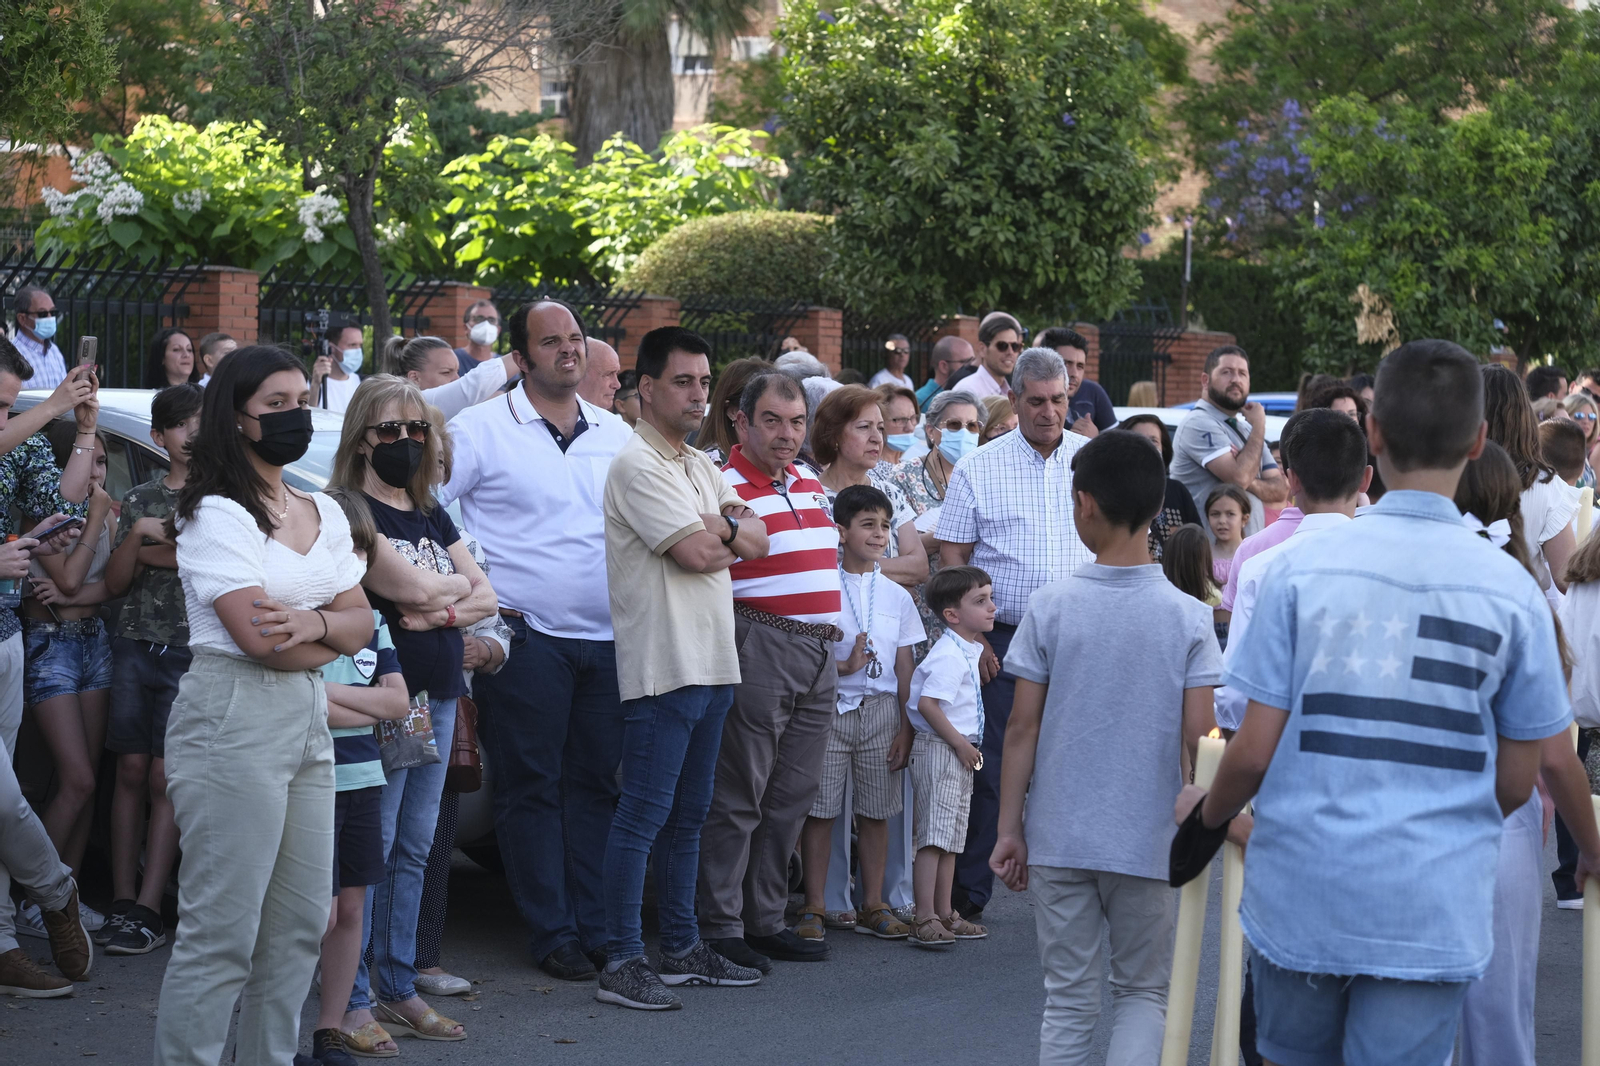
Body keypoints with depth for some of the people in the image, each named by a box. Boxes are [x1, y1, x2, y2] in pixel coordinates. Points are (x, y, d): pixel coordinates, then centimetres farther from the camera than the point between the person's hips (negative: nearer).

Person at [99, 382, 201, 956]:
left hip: (191, 651, -3)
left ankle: (148, 910, -6)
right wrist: (138, 536, -6)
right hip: (136, 645, 3)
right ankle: (122, 901, 4)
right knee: (132, 770, 1)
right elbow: (115, 583, 11)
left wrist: (153, 556, -6)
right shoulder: (139, 499, 15)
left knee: (164, 777, -7)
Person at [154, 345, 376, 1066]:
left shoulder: (323, 512, 16)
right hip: (233, 721, -8)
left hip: (309, 721, 8)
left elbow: (361, 623, 9)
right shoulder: (216, 514, -8)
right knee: (221, 934, -7)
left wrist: (315, 623, -13)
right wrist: (332, 637, 1)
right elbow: (259, 638, -17)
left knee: (300, 925, 9)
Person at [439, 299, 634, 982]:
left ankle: (597, 927, 15)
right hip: (526, 636, -4)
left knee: (596, 784, 8)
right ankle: (552, 933, 8)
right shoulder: (482, 429, -3)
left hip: (609, 637, 4)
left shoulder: (616, 434, 12)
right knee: (532, 788, 1)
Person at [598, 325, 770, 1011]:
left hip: (712, 663, 9)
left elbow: (758, 543, 10)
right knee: (644, 815, -8)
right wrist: (732, 530, 2)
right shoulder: (638, 466, -10)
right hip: (663, 664, -9)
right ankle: (622, 963, -5)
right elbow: (697, 553, -17)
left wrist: (722, 526, -9)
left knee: (687, 815, 14)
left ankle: (681, 948, 22)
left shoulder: (701, 467, 18)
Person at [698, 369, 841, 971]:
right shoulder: (724, 486, -9)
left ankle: (766, 919, 19)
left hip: (819, 651, 8)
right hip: (758, 646, -8)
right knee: (738, 796, -4)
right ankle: (719, 928, 3)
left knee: (792, 797, 11)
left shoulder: (811, 486, 17)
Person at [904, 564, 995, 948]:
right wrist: (961, 743, -18)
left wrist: (966, 745, 17)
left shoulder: (970, 650, 14)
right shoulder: (950, 655, -18)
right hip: (939, 750, -10)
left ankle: (945, 914, 21)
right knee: (934, 835, -10)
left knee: (951, 836, 14)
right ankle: (924, 919, -10)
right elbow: (928, 704, -25)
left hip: (960, 750, 10)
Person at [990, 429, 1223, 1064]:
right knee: (1143, 993, 13)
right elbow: (1196, 739, -6)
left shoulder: (1050, 608, -6)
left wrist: (1010, 828, 5)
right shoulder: (1188, 618, -5)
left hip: (1059, 839, 0)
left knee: (1068, 999, 11)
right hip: (1147, 843, 0)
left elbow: (1023, 727, -3)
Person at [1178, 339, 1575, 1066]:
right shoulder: (1513, 592, -5)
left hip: (1300, 895, 1)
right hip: (1433, 916, -1)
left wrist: (1206, 813, 16)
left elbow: (1255, 750, -5)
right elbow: (1517, 782, 1)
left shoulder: (1303, 570, -7)